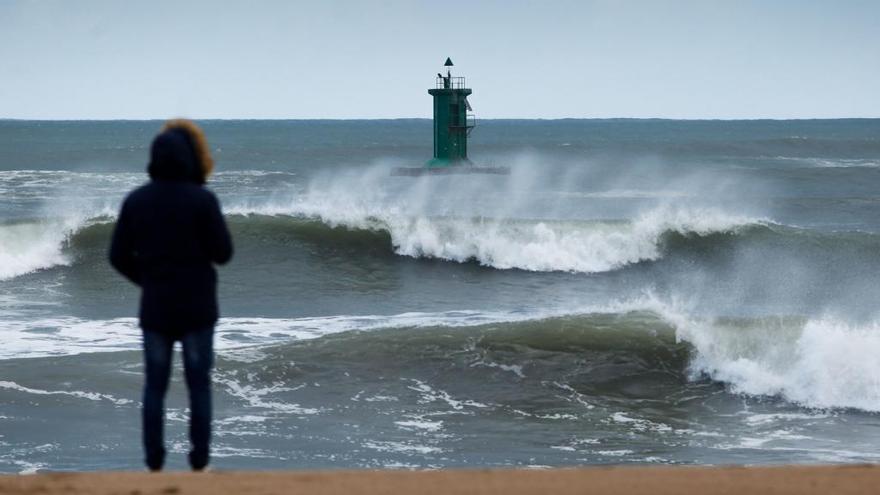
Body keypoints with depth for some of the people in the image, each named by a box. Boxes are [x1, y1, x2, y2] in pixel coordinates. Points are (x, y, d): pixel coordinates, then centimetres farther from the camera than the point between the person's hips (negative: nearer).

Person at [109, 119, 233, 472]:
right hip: (197, 309, -3)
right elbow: (222, 253, -9)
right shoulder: (202, 200, -13)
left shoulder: (136, 200, -2)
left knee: (154, 386, 9)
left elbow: (119, 256, 2)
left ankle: (154, 463, 7)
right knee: (199, 385, 6)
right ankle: (199, 463, 6)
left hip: (154, 308, 3)